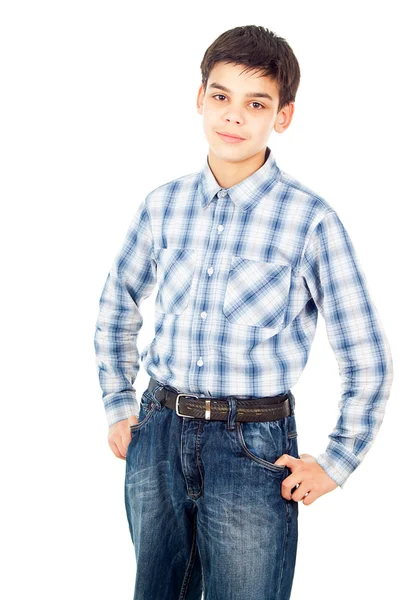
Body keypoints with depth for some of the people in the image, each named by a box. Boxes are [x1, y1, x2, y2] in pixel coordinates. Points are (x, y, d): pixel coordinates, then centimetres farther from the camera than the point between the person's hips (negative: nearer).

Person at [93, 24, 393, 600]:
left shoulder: (311, 219, -11)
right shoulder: (163, 205, 2)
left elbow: (367, 359, -5)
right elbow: (116, 308, 18)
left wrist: (335, 464, -4)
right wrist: (119, 407, 14)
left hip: (253, 446, -4)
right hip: (158, 434, 4)